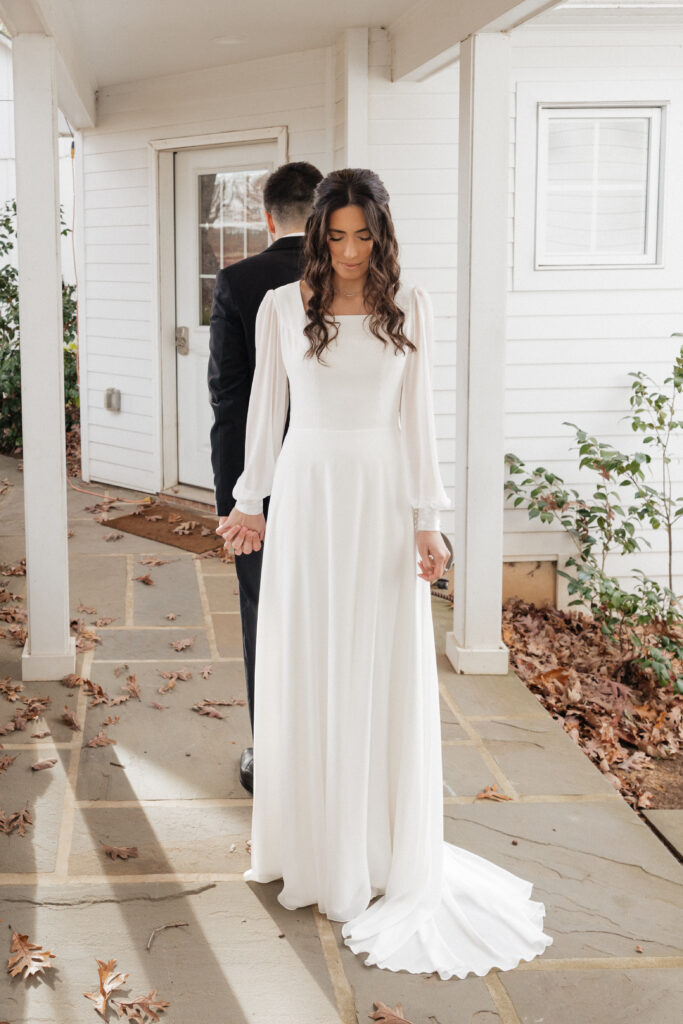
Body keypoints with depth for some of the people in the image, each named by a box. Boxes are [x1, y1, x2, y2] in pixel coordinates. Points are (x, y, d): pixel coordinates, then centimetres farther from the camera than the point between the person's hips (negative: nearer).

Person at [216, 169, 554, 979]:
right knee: (307, 669, 5)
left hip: (383, 496, 0)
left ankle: (388, 849, 18)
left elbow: (414, 416, 2)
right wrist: (250, 503, 6)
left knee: (386, 673, 3)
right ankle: (317, 845, 20)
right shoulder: (282, 306, 2)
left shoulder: (409, 307, 2)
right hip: (308, 494, 0)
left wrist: (427, 519, -3)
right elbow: (266, 407, 7)